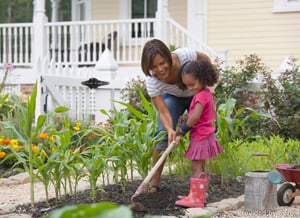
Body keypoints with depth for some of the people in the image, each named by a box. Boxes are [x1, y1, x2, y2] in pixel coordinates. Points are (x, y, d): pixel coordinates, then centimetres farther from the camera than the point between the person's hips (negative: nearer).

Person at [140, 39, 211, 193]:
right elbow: (163, 112, -32)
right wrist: (170, 130, -49)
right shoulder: (152, 82, -34)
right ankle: (154, 182, -9)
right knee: (163, 134, -17)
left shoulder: (184, 55, -37)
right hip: (172, 97, 0)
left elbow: (205, 59, -14)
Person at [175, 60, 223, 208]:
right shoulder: (206, 93, 12)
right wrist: (187, 120, 4)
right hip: (204, 135, 10)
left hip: (201, 137, -10)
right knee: (200, 168, 17)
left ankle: (196, 198, -6)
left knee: (196, 168, -7)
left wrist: (184, 128, -13)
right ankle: (199, 195, 26)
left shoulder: (201, 96, -19)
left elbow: (195, 117, -27)